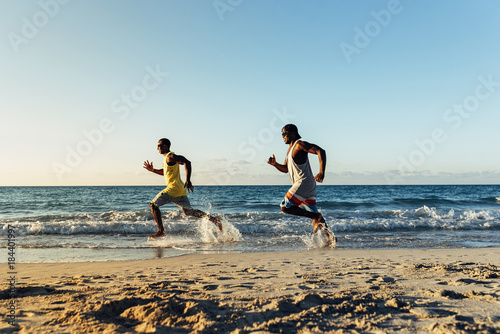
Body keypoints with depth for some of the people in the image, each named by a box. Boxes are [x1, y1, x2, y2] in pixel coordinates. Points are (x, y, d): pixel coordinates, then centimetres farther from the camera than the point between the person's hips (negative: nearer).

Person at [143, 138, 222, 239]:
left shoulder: (170, 156, -11)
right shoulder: (166, 158, 20)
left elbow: (187, 162, -24)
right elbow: (165, 172, 35)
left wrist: (188, 180, -30)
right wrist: (153, 170, 22)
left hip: (173, 189, -10)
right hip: (180, 190, 10)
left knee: (153, 204, -3)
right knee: (188, 211, 12)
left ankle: (161, 231, -4)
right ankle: (213, 219, 8)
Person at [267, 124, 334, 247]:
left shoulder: (300, 144, -8)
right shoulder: (290, 149, 21)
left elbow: (320, 151, -19)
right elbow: (285, 169, 27)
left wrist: (322, 172, -29)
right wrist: (275, 164, 7)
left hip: (304, 183, -10)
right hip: (301, 185, 10)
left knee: (285, 207, -12)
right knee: (314, 215, 11)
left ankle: (315, 217, -9)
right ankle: (329, 237, 12)